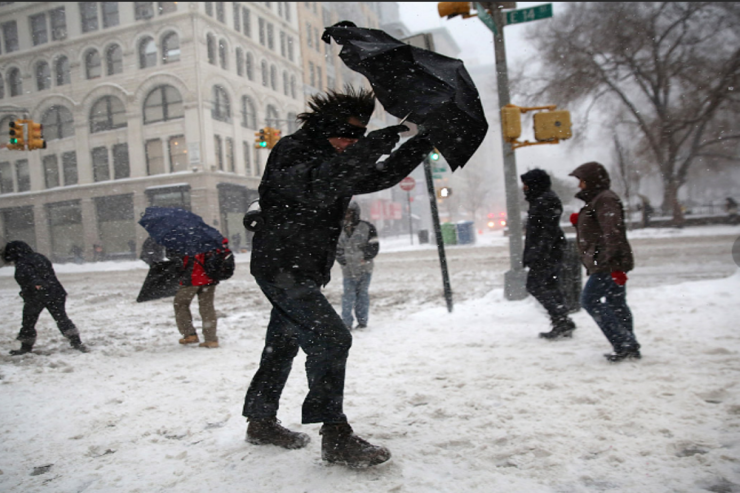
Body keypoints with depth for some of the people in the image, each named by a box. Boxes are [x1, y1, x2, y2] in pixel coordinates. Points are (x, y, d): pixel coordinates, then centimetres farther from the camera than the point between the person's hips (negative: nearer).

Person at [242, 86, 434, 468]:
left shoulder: (339, 163, 14)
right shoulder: (291, 150, -12)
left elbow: (381, 176, 15)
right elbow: (314, 190, -30)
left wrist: (423, 142, 6)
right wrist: (375, 144, -34)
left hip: (302, 272, 10)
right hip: (281, 267, -10)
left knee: (283, 345, 17)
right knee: (330, 339, -15)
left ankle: (261, 422, 32)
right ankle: (335, 438, -7)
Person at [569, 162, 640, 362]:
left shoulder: (604, 200, -12)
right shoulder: (596, 200, 20)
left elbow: (613, 233, -22)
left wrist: (614, 264, -27)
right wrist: (578, 221, 11)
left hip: (608, 265, -11)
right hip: (604, 265, 11)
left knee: (589, 300, -9)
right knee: (617, 304, 12)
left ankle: (624, 344, -8)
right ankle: (630, 347, 18)